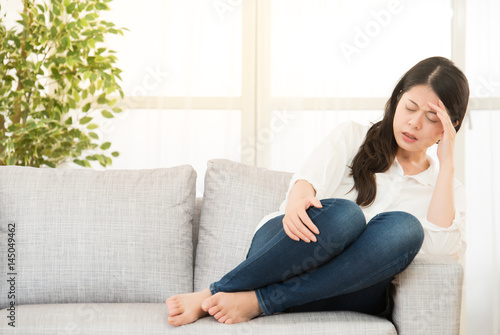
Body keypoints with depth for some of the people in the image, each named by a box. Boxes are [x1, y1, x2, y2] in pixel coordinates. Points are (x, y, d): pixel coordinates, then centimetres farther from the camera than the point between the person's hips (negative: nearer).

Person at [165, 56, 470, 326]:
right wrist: (297, 202, -31)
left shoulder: (448, 191, 18)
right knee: (343, 214, -34)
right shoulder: (354, 137, 14)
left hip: (343, 291, 2)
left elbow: (441, 248, -5)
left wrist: (447, 161, -4)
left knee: (404, 227, -29)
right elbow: (311, 177, -7)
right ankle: (213, 294, -28)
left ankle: (257, 302, -29)